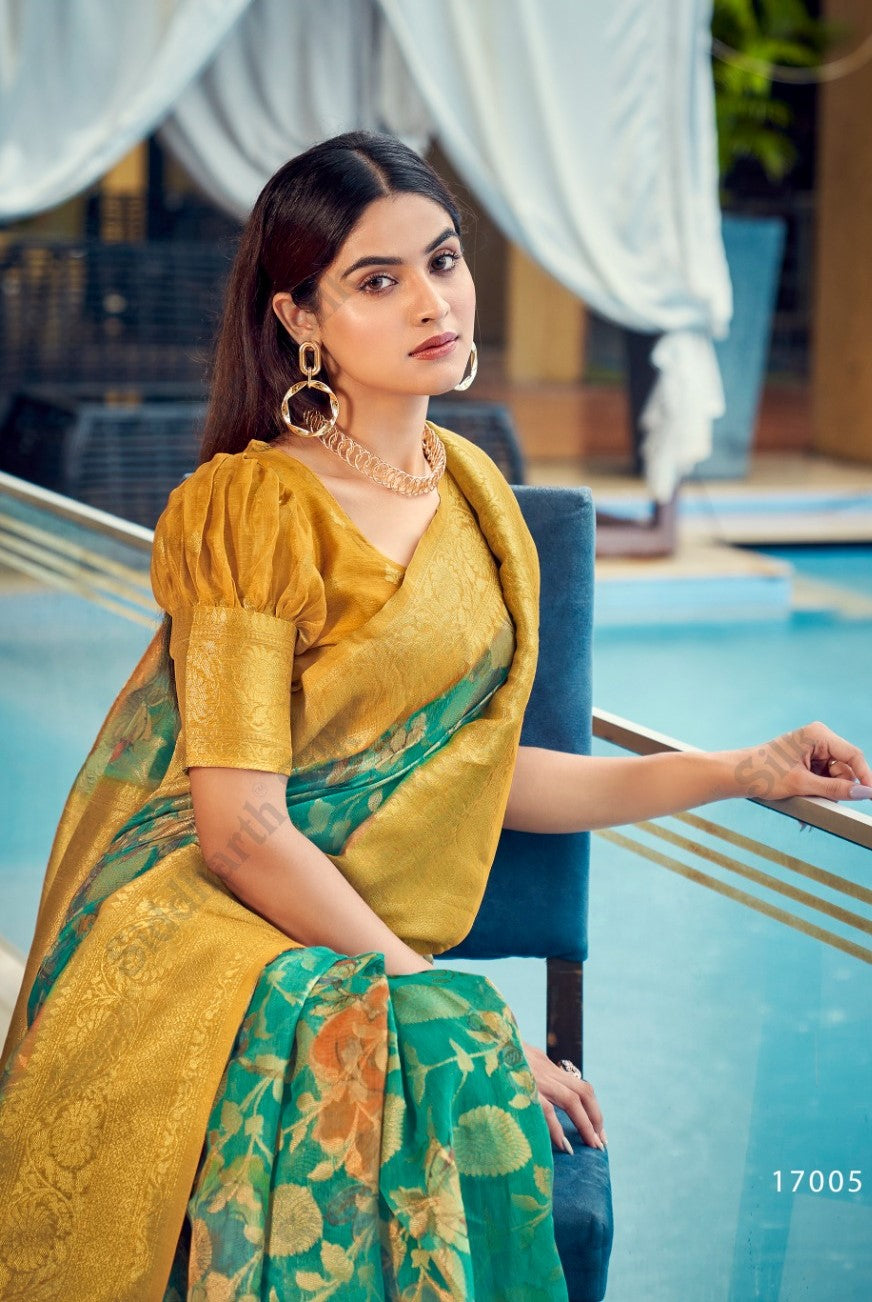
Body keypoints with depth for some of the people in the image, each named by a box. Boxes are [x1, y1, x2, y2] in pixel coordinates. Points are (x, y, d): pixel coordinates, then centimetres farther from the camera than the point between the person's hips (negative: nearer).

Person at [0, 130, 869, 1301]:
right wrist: (449, 1010, -17)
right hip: (199, 937, -5)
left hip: (371, 961, 5)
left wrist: (738, 771, 15)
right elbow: (241, 830, -14)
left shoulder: (473, 492, 13)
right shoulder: (250, 511, -9)